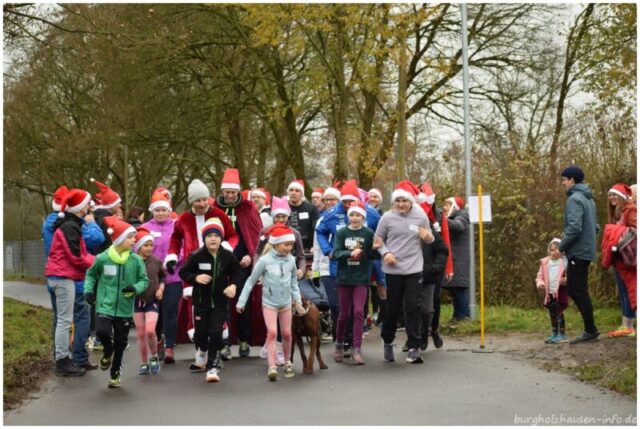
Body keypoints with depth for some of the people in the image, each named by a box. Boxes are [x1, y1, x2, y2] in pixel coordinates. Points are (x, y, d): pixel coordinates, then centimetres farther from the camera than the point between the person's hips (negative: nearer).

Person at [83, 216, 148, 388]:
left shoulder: (136, 260, -5)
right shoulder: (102, 258, -7)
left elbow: (144, 280, 3)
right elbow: (90, 274, 10)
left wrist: (135, 288, -17)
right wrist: (88, 290, -2)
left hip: (125, 309, 2)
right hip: (104, 306, -1)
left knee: (120, 343, 9)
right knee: (102, 332, -22)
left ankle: (115, 374, 28)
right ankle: (108, 351, 15)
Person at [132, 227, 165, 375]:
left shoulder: (156, 261, -2)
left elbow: (162, 276, 15)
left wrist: (161, 288, -1)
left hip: (152, 301, 0)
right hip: (137, 301, 0)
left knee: (150, 331, -14)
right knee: (141, 334, 6)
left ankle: (154, 357, 10)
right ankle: (144, 363, 20)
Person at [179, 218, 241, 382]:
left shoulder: (228, 256, -5)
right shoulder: (196, 256, -10)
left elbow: (237, 273, 8)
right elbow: (183, 272, -1)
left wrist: (233, 285, -10)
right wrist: (195, 277, -18)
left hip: (220, 302, 0)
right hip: (200, 301, 0)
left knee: (215, 333, -7)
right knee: (200, 333, 9)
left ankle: (213, 367, 1)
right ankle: (201, 359, 39)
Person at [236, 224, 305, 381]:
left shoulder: (291, 260, -4)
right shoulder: (265, 260, -15)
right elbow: (251, 281, -7)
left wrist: (298, 301, 4)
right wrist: (241, 302, -7)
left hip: (286, 303, 3)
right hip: (269, 303, -3)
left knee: (286, 333, 10)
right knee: (272, 332, -14)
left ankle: (287, 362, 29)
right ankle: (272, 367, -12)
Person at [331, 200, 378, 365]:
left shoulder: (368, 234, -2)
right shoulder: (341, 233, -1)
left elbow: (373, 256, 1)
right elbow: (335, 254, -8)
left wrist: (375, 249, -20)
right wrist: (351, 253, -23)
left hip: (361, 278, -1)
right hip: (344, 277, 1)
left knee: (359, 312, -9)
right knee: (344, 313, 9)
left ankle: (357, 349, -6)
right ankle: (339, 344, 28)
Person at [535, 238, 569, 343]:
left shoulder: (565, 262, -7)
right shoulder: (545, 262, 7)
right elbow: (540, 276, 13)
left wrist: (566, 280, -27)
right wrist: (540, 283, -8)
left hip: (560, 292, -5)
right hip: (550, 293, 5)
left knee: (559, 313, -10)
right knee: (552, 314, 12)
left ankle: (562, 335, -3)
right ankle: (554, 334, 23)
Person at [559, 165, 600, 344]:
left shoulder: (574, 199, -14)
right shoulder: (588, 198, 15)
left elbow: (574, 228, -24)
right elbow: (595, 227, 18)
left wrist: (561, 246, -14)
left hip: (578, 252, -9)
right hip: (586, 250, 9)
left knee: (578, 291, -4)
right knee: (574, 288, 14)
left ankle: (590, 331, 0)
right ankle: (590, 329, 15)